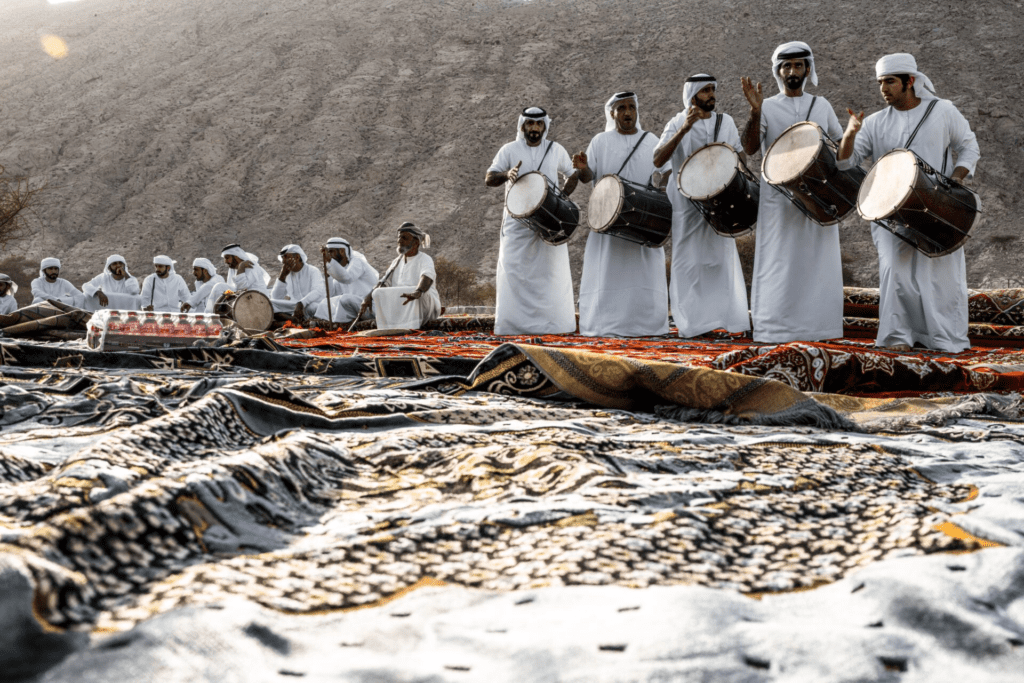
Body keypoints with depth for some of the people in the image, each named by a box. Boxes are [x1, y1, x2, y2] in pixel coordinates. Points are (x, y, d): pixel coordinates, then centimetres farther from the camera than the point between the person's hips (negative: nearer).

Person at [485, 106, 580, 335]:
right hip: (517, 220, -1)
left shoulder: (555, 150, 8)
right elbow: (488, 179, -4)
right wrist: (506, 174, -26)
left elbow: (573, 174, 17)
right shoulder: (509, 150, 2)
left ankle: (552, 323, 8)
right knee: (514, 269, -5)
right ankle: (513, 324, -1)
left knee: (552, 269, 0)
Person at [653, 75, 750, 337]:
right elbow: (658, 160, -15)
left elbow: (739, 155, 17)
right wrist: (684, 129, -24)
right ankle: (692, 321, 4)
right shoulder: (677, 123, -2)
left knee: (721, 257, 4)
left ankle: (723, 316, 9)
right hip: (687, 201, -3)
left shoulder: (725, 121, 8)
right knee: (690, 260, -1)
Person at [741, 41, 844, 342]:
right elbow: (749, 148, -11)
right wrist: (755, 112, -22)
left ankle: (816, 325, 12)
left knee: (817, 261, 4)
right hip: (779, 198, -3)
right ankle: (775, 327, 0)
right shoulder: (768, 107, 2)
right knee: (780, 260, -4)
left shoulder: (821, 106, 12)